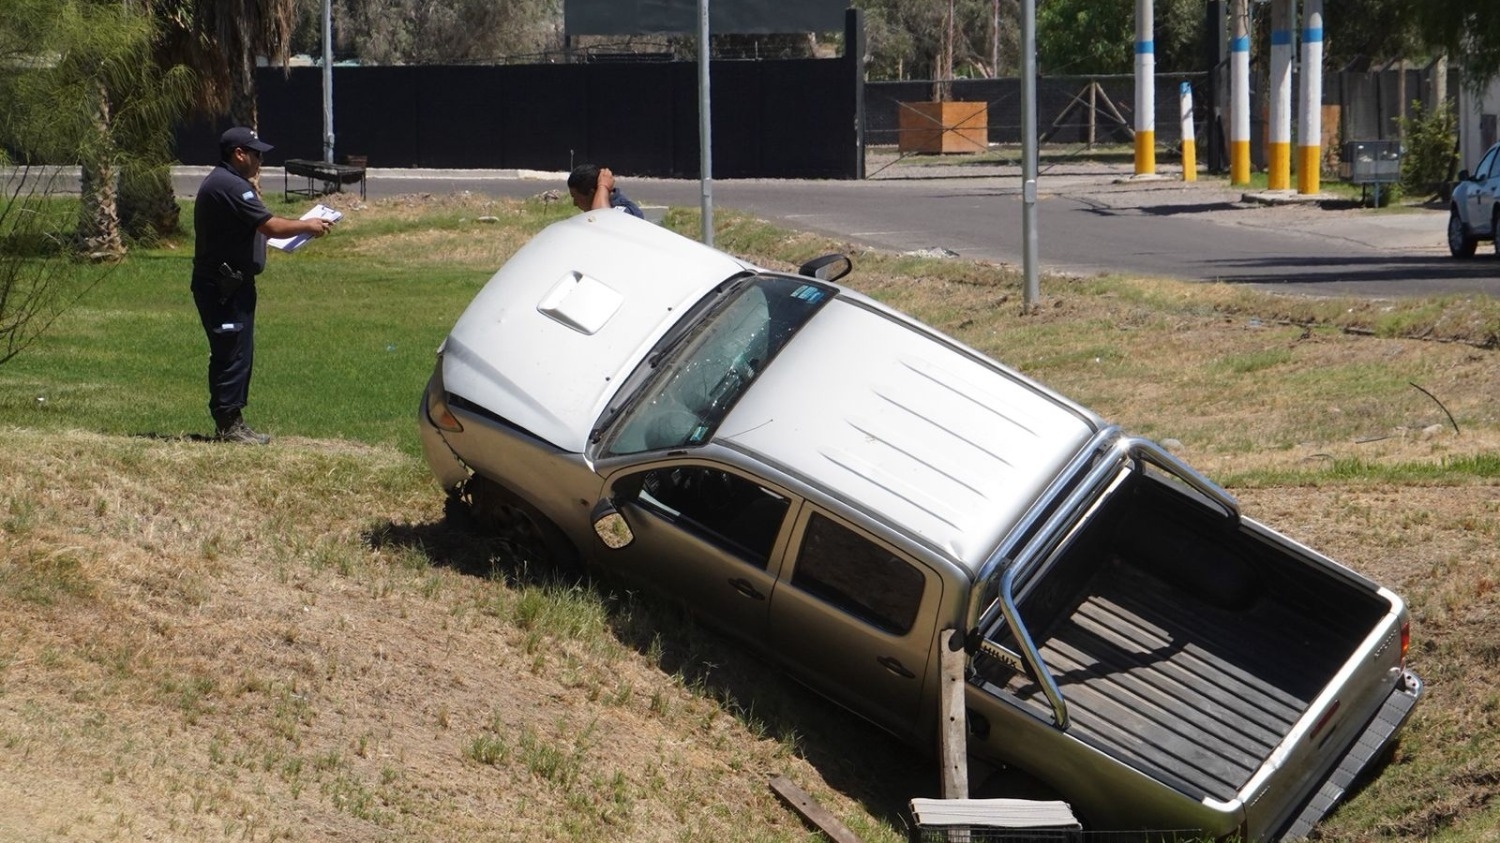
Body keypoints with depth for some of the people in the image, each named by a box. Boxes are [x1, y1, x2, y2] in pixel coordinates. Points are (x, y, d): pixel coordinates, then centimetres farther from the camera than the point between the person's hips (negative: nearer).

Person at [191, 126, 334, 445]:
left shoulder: (218, 182, 18)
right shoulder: (230, 186, -18)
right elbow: (270, 226, -21)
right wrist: (307, 226, -8)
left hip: (227, 284, 11)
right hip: (225, 286, -11)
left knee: (232, 355, 15)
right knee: (233, 355, -7)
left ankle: (228, 423, 20)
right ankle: (229, 425, -3)